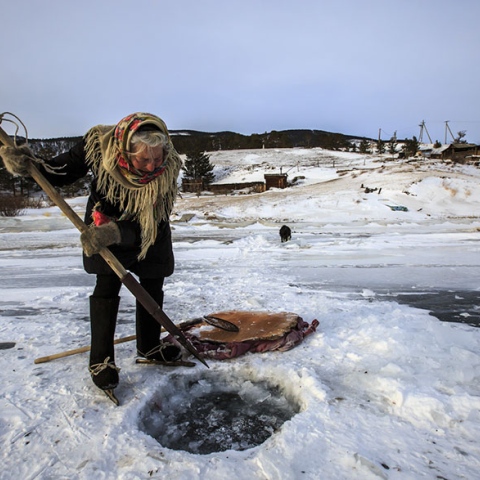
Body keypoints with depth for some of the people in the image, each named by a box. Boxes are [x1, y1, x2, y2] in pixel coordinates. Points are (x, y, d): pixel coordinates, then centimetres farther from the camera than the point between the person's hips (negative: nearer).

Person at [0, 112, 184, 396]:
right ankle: (101, 361, 6)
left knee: (152, 287, 8)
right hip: (105, 221, -1)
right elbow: (61, 173, -16)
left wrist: (115, 233, -47)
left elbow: (153, 223, -32)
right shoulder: (98, 144, -31)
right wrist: (26, 165, -34)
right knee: (108, 285, -9)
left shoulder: (169, 166, -33)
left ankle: (149, 347, 29)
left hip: (150, 231, 2)